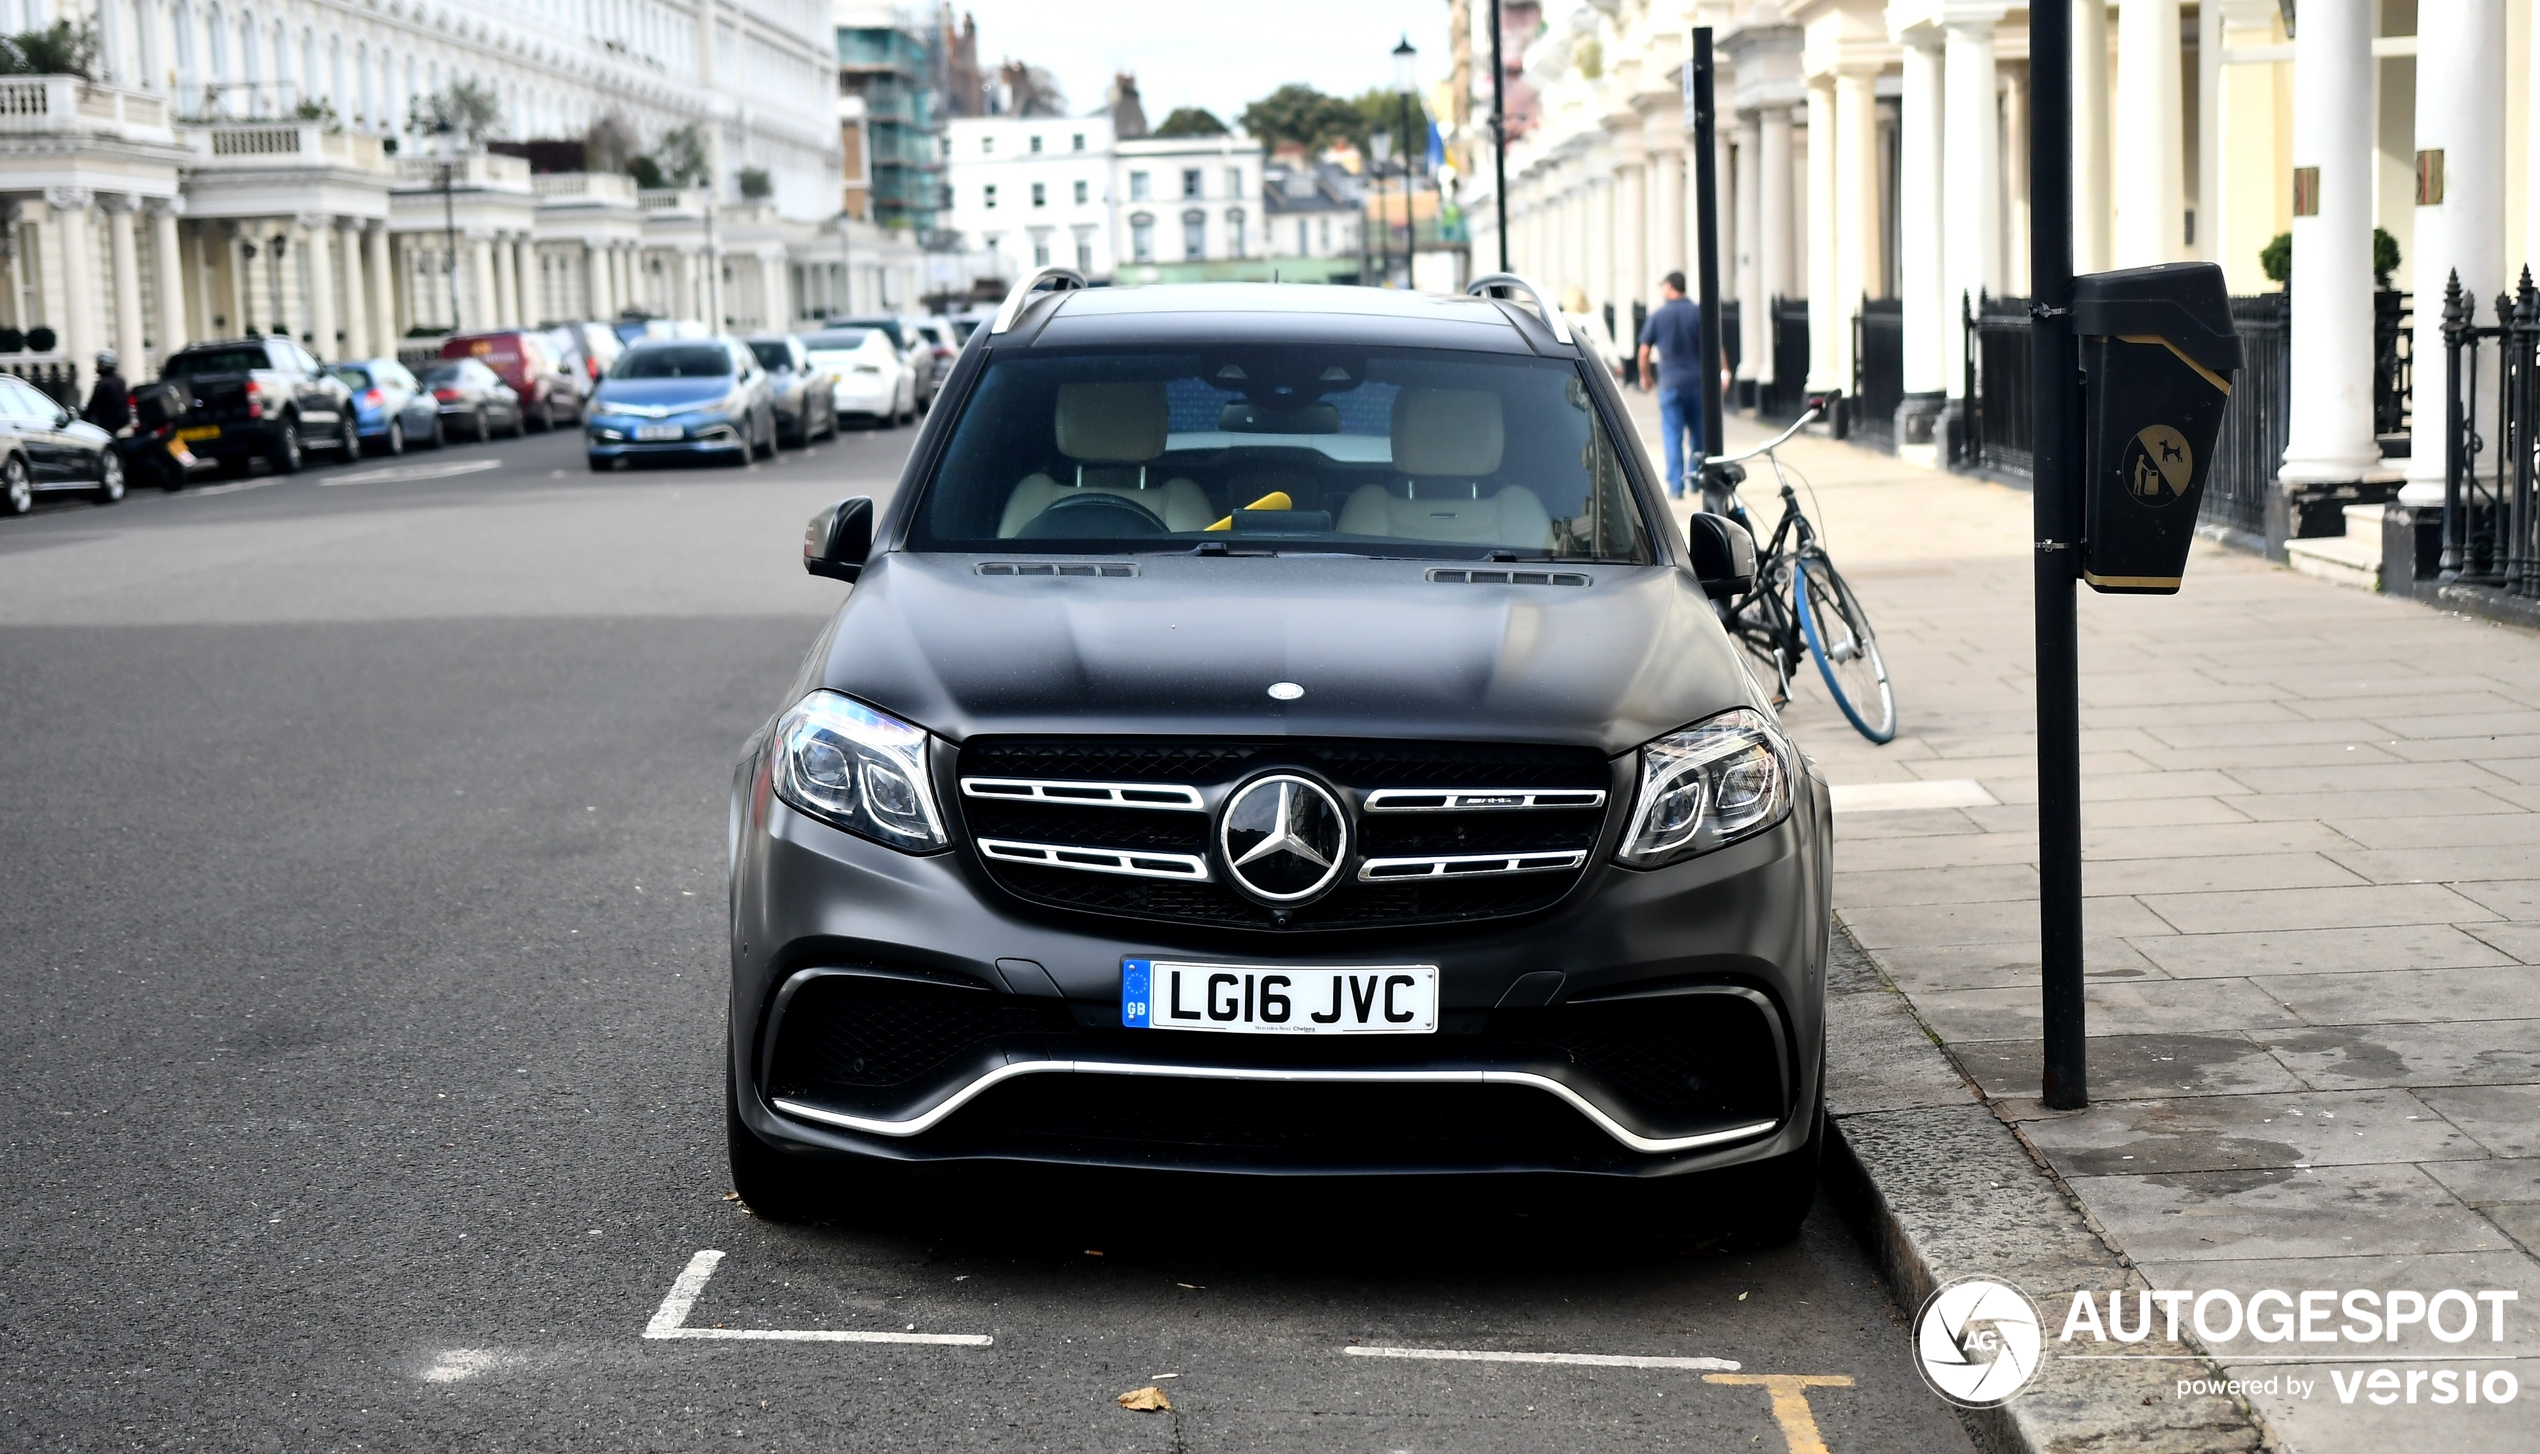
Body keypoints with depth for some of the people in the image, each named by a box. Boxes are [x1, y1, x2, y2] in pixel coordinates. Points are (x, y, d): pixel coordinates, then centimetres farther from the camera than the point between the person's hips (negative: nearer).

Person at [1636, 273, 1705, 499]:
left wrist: (1646, 376, 18)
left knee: (1673, 436, 1)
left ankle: (1676, 486, -5)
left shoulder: (1658, 316, 0)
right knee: (1700, 433, 15)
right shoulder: (1699, 313, 1)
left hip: (1670, 384, -1)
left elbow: (1644, 351, 3)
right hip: (1699, 382, 2)